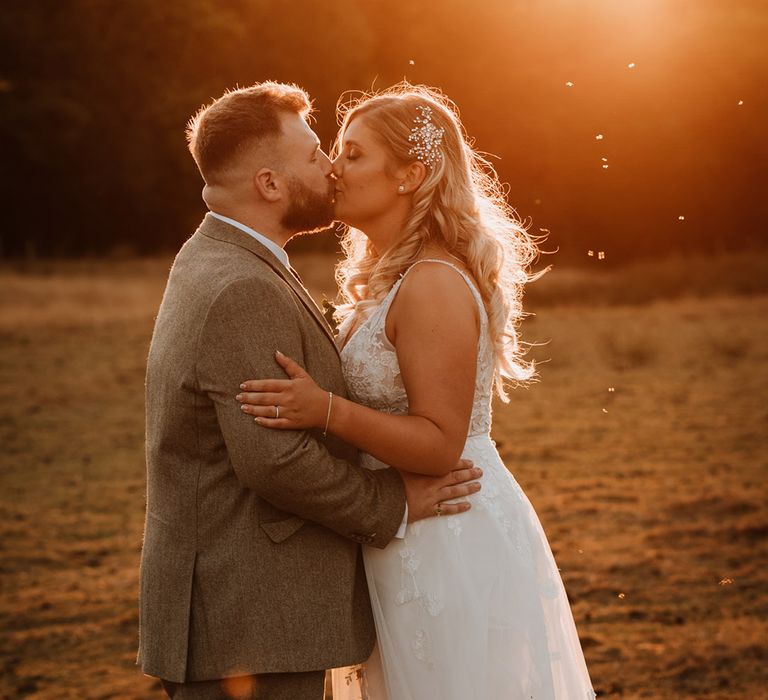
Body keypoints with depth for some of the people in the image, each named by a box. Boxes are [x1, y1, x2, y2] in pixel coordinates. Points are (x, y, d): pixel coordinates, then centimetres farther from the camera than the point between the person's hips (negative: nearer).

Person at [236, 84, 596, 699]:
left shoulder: (433, 286, -20)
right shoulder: (388, 278, 11)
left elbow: (440, 444, -23)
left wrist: (326, 411, -32)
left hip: (453, 544, -10)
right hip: (411, 547, 10)